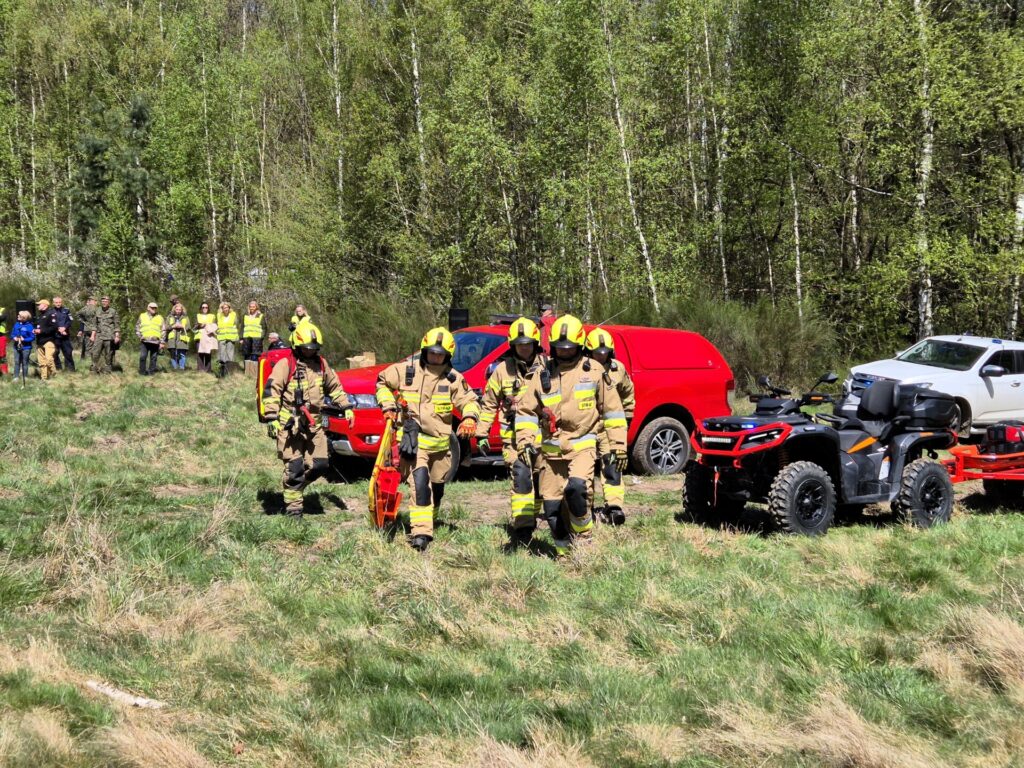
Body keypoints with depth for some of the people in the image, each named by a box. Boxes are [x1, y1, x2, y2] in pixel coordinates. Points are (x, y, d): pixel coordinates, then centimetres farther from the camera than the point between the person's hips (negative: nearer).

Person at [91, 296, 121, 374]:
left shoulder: (113, 312, 0)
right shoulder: (98, 311, 13)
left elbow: (117, 325, -1)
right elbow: (95, 324, 18)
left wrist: (117, 336, -9)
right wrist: (93, 335, 11)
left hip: (109, 337, -4)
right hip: (99, 336, 4)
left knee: (108, 355, -1)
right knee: (95, 354, -4)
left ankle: (108, 370, 5)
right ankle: (94, 370, 2)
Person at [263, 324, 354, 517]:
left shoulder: (321, 364, 14)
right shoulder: (286, 365, -6)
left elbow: (334, 387, 27)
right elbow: (271, 391, -11)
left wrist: (346, 408, 21)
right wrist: (271, 419, -17)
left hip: (314, 425, 6)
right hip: (290, 426, -6)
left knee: (320, 465, 2)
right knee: (294, 468, -7)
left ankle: (295, 486, 25)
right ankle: (293, 507, 1)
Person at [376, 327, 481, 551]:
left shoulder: (453, 379, 2)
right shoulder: (406, 370, -1)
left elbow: (469, 401, 7)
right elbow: (382, 382, 14)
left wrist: (469, 417, -14)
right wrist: (388, 406, 2)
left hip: (440, 442, 4)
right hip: (413, 438, -4)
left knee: (436, 488, 15)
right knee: (420, 480, -22)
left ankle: (425, 522, 37)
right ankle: (421, 532, -27)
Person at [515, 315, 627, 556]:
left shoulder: (594, 372, 3)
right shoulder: (543, 375, 9)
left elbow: (612, 409, 7)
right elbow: (525, 410, 10)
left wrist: (618, 444, 3)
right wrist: (525, 440, -4)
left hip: (583, 447, -3)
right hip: (551, 450, 4)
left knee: (576, 487, -28)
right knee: (552, 507, 1)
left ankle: (584, 534, -5)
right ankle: (565, 552, 17)